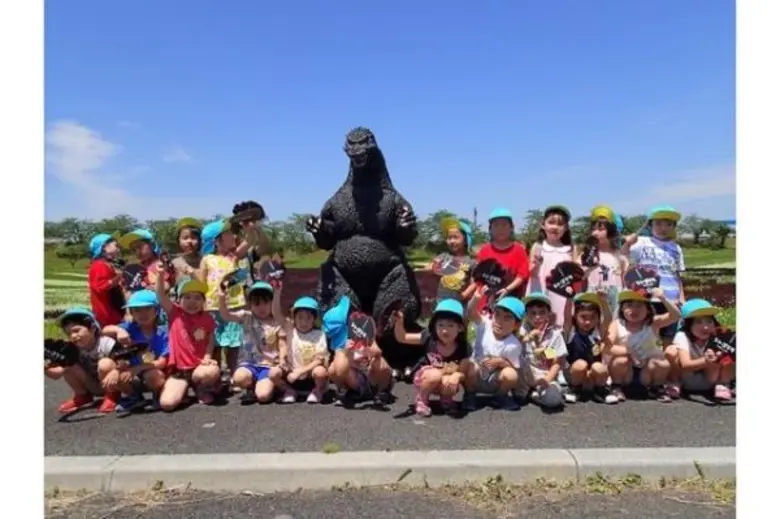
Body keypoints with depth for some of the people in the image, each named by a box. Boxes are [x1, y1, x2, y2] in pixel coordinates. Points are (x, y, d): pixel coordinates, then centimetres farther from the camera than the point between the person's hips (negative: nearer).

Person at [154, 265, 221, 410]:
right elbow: (161, 296, -15)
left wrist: (207, 357, -10)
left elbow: (210, 340, 9)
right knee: (167, 403, -20)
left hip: (199, 366, 0)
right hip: (178, 368, 0)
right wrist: (160, 274, -31)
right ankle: (183, 388, 17)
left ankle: (202, 389, 2)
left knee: (213, 372, -36)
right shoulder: (175, 313, -1)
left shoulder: (207, 318, 3)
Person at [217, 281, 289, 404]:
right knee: (238, 378, -34)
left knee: (263, 396, -24)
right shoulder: (247, 317, 5)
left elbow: (282, 346, 1)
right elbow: (225, 316, -8)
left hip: (268, 366, -1)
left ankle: (272, 386, 16)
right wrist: (222, 298, -27)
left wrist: (281, 363, -18)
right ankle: (252, 387, 4)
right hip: (249, 363, 1)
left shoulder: (277, 323, 3)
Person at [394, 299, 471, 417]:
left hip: (445, 381, 1)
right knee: (435, 376, -34)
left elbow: (463, 372, -16)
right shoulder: (429, 339, -20)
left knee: (452, 385, -33)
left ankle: (445, 399, 5)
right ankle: (421, 399, -4)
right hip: (424, 377, -1)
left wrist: (456, 376, -40)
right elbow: (401, 338, -14)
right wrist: (399, 322, -34)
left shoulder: (462, 348, -19)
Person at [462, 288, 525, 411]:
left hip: (495, 382, -1)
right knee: (470, 367, -33)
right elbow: (471, 313, -26)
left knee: (511, 375, -31)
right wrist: (476, 298, -44)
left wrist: (501, 362, -31)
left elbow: (515, 368, -14)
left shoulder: (513, 345, -17)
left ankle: (500, 396, 3)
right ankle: (470, 394, -2)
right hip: (476, 378, 1)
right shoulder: (485, 325, -11)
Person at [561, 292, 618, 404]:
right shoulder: (570, 332, -3)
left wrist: (603, 300, -29)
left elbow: (608, 318, -15)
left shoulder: (598, 332, 1)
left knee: (599, 368, -30)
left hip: (594, 379, 1)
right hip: (575, 375, -1)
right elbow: (567, 317, -20)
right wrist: (570, 298, -34)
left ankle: (600, 390, 1)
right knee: (581, 365, -32)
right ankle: (575, 389, -2)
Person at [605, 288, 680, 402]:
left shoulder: (653, 323, -10)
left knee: (663, 363, -26)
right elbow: (607, 347, -25)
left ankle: (656, 388, 6)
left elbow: (675, 316, -26)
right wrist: (628, 352, -34)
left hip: (647, 372, 1)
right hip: (626, 372, -1)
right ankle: (617, 388, -1)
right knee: (621, 360, -32)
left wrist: (663, 299, -41)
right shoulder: (617, 325, -13)